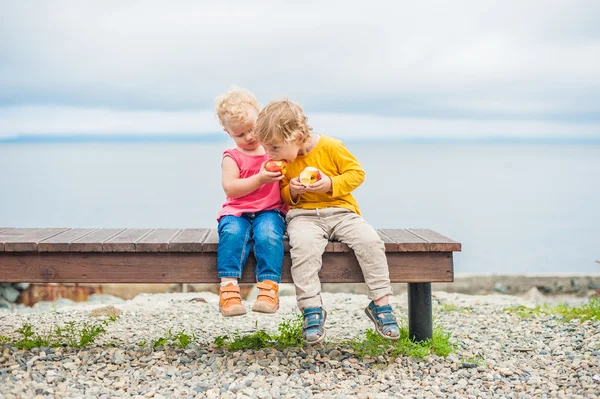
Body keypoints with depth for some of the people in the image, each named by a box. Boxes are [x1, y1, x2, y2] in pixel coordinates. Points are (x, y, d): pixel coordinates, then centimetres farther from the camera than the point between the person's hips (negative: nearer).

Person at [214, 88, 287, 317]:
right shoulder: (232, 157, 8)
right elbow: (230, 188, -7)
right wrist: (259, 180, -18)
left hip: (270, 211, 0)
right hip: (237, 212, 0)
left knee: (268, 232, -34)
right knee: (232, 232, -34)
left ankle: (269, 287, -35)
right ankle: (228, 287, -35)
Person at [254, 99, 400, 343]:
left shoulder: (331, 147, -6)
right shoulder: (282, 162, 6)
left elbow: (356, 172, -2)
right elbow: (282, 195, 16)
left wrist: (332, 184, -17)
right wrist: (291, 191, -7)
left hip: (341, 212, -1)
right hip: (303, 215, 1)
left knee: (370, 240, -27)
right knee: (303, 244, -34)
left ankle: (380, 304, -13)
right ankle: (312, 310, -28)